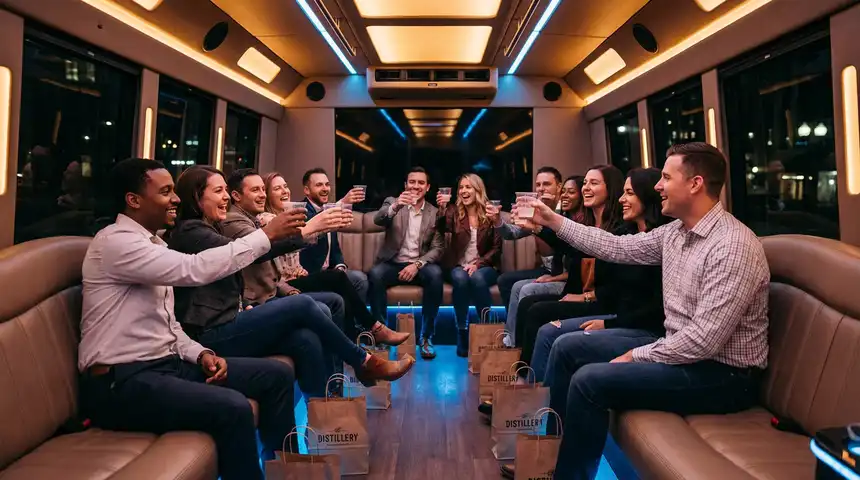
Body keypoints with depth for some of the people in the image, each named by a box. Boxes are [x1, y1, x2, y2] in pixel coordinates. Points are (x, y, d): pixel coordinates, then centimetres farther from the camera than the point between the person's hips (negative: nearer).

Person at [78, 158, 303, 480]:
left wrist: (200, 353, -3)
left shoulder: (153, 244, 15)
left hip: (167, 362, 9)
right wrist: (267, 235, -21)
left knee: (277, 374, 1)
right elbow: (194, 270, -28)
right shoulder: (115, 242, -14)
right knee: (233, 408, -33)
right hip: (122, 380, -9)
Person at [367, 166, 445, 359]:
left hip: (420, 265, 1)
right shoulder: (392, 202, 6)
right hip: (393, 264, 0)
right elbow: (378, 220, -17)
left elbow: (438, 248, -1)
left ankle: (426, 337, -20)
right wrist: (395, 207, -39)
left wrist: (417, 264, -19)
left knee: (435, 273, -32)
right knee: (375, 274, -33)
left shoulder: (435, 213, 7)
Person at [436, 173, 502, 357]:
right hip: (458, 266, 1)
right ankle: (462, 332, -22)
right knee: (460, 278, -33)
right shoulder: (454, 211, 6)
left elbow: (497, 247, 0)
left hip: (485, 266, -1)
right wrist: (442, 209, -34)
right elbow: (441, 229, -15)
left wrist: (479, 263, -14)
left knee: (477, 278, -35)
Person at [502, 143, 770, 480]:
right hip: (679, 349, 9)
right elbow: (616, 247, 10)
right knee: (569, 350, 7)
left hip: (723, 373, -9)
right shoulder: (675, 232, 3)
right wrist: (553, 221, 9)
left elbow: (705, 340, -28)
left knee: (589, 381, -23)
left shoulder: (733, 246, -24)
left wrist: (635, 357, -17)